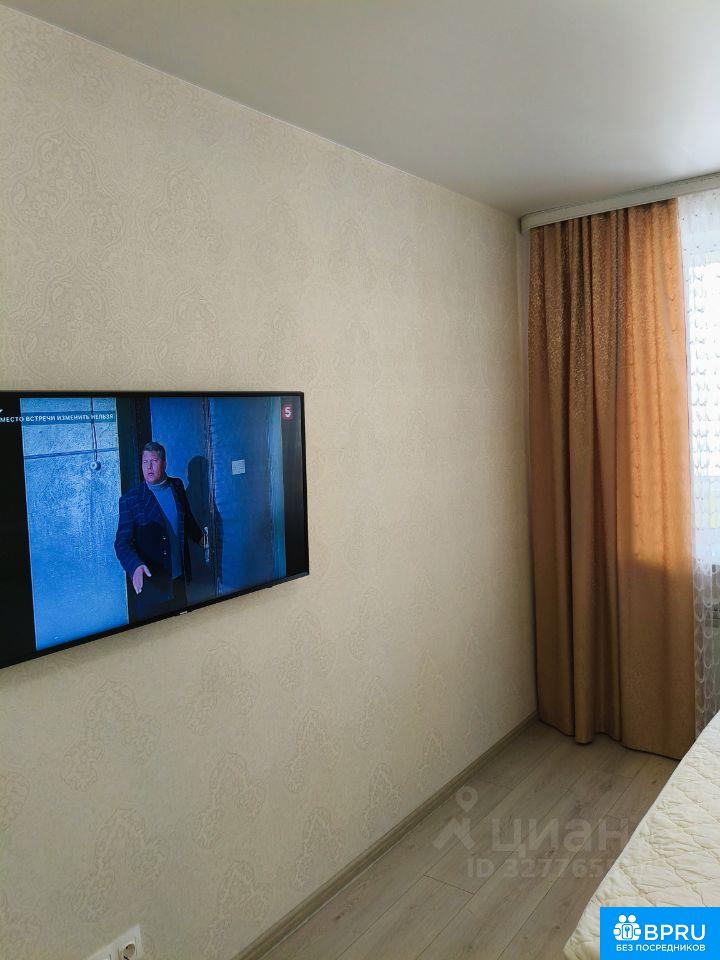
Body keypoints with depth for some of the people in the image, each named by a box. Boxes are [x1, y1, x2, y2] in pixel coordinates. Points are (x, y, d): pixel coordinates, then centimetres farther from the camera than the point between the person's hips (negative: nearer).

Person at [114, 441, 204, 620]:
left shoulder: (177, 486, 3)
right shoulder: (130, 500, -10)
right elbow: (122, 543, -14)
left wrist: (200, 538, 12)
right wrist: (135, 566, -30)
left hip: (179, 580, 4)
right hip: (151, 584, -4)